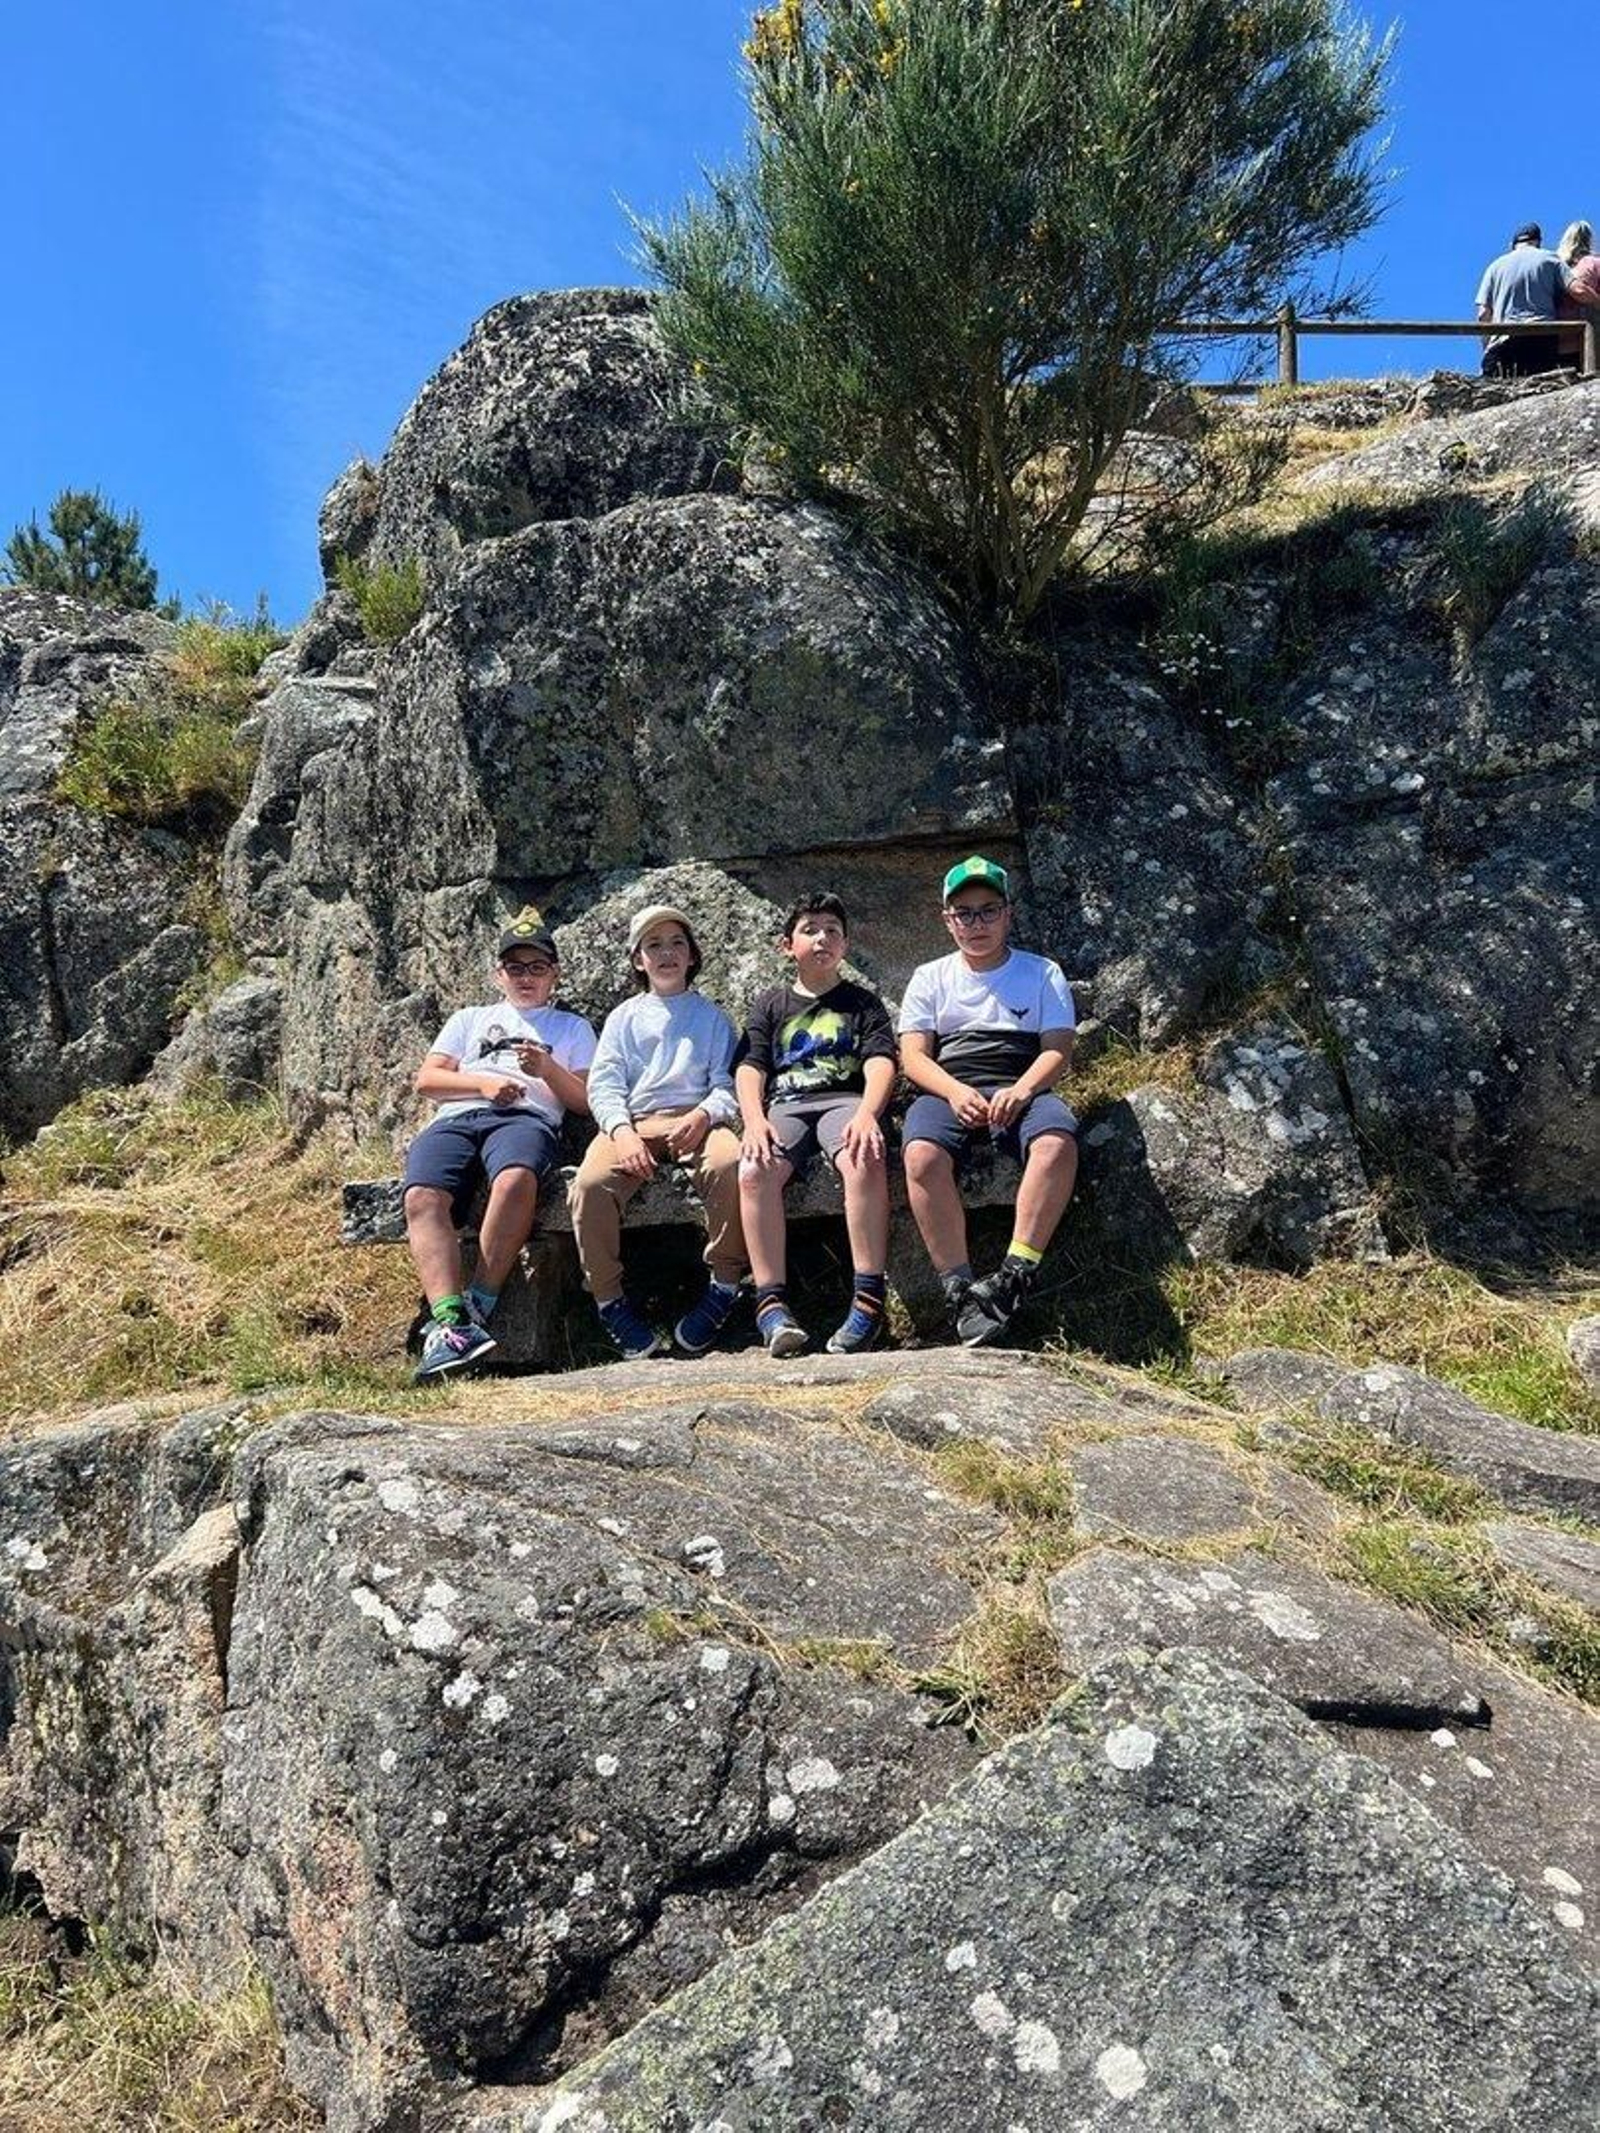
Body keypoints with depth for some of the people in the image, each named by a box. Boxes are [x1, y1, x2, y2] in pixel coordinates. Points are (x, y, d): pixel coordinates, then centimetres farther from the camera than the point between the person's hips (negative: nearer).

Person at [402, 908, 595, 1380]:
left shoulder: (572, 1028, 29)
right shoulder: (469, 1019, 34)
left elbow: (586, 1101, 16)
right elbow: (426, 1079, 20)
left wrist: (548, 1069, -3)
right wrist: (483, 1082, 2)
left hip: (527, 1118, -2)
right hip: (454, 1119, 2)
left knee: (516, 1178, -40)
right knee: (422, 1196, -33)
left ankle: (478, 1305, -36)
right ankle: (449, 1320, -44)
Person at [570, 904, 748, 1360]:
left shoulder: (710, 1015, 21)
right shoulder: (624, 1017, 21)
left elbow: (727, 1083, 10)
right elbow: (604, 1086, 9)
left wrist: (702, 1116, -13)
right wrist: (623, 1132, -12)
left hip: (696, 1120, -1)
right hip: (633, 1122, 1)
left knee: (729, 1164, -35)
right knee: (591, 1183, -31)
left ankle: (724, 1286, -21)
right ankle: (608, 1301, -16)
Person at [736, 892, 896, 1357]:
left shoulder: (862, 1002, 19)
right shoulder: (772, 1005, 22)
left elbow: (880, 1062, 2)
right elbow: (749, 1068, 9)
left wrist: (867, 1113, -19)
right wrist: (755, 1120, -12)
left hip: (844, 1099, -1)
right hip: (784, 1107, 2)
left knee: (866, 1161, -37)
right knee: (754, 1171, -32)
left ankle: (869, 1298, -35)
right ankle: (772, 1305, -32)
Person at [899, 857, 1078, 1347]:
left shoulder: (1042, 974, 17)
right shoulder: (931, 978, 18)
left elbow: (1058, 1050, 5)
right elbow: (913, 1055, 6)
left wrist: (1020, 1092, -16)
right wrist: (956, 1091, -16)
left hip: (1021, 1089, 0)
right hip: (947, 1090, 0)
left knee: (1058, 1141, -36)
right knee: (922, 1154, -35)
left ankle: (1014, 1276, -34)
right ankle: (959, 1289, -30)